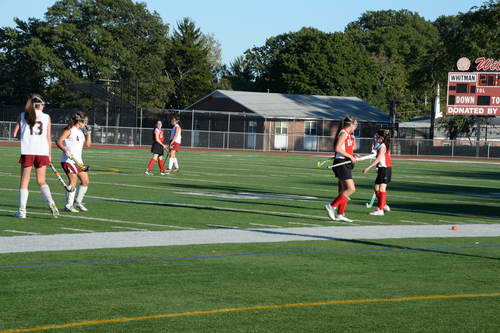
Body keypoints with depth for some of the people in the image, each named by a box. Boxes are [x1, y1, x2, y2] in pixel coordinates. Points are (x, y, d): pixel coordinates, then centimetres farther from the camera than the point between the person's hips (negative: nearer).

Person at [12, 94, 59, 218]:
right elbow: (49, 138, 4)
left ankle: (22, 211, 2)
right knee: (41, 181, 12)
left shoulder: (23, 115, 6)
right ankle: (51, 202, -10)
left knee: (24, 181, 5)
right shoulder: (46, 117, 6)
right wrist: (49, 155, 9)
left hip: (27, 152, -1)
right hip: (43, 152, 1)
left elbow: (14, 134, 2)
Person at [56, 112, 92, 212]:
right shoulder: (69, 130, -7)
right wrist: (65, 150, -28)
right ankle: (68, 206, -9)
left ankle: (78, 202, 23)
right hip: (68, 160, -9)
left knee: (86, 181, 7)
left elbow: (88, 144, 21)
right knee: (73, 181, -16)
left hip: (78, 161, 9)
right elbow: (58, 142, -14)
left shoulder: (81, 132, 17)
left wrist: (88, 133, 12)